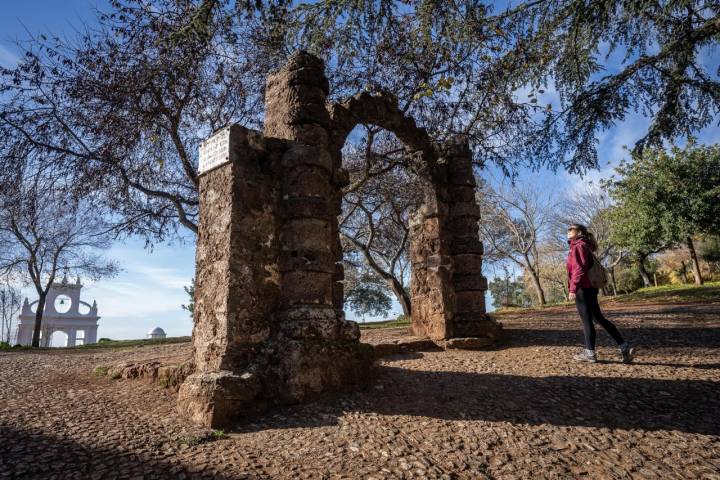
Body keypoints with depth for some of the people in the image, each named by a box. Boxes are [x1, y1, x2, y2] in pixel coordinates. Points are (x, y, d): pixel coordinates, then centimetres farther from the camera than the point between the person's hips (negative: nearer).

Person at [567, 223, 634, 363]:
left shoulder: (578, 246, -9)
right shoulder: (583, 246, 20)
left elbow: (579, 268, -19)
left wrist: (573, 288, -23)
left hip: (582, 288, -10)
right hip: (589, 287, 10)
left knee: (586, 320, -3)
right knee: (598, 318, 11)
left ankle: (590, 353, 4)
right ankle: (624, 347, 11)